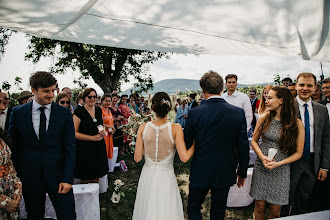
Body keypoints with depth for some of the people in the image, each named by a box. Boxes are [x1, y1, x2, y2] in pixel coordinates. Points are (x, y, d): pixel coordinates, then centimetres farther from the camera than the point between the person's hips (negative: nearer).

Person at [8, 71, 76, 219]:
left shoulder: (65, 113, -2)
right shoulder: (18, 112, 1)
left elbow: (70, 147, -4)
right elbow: (12, 144, 5)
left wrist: (67, 179, -10)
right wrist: (15, 176, 0)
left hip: (58, 176, -1)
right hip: (29, 178, 1)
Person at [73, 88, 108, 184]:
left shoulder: (99, 110, 8)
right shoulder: (79, 111, -9)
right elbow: (74, 133, -13)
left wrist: (102, 131, 1)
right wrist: (92, 137, -17)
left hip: (99, 147, 5)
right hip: (85, 148, -5)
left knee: (96, 177, 13)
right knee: (86, 179, 3)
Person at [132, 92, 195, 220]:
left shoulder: (143, 127, -10)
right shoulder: (175, 128, -16)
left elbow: (137, 158, -7)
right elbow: (184, 157, -19)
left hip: (148, 177, 2)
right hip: (166, 177, -2)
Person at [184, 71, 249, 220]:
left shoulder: (194, 113, -17)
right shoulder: (238, 113, -10)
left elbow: (186, 144, -7)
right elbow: (243, 147, -4)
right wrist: (242, 172, 8)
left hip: (200, 173, -2)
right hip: (225, 174, 3)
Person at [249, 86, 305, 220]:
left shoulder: (297, 124, -6)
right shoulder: (264, 118, -1)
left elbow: (298, 153, -2)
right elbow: (254, 141, 8)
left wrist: (278, 163, -14)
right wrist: (262, 156, -10)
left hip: (281, 171, -1)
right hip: (261, 168, 1)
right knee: (260, 206, 8)